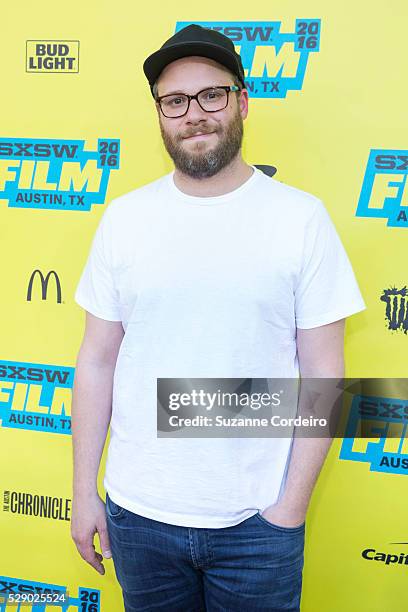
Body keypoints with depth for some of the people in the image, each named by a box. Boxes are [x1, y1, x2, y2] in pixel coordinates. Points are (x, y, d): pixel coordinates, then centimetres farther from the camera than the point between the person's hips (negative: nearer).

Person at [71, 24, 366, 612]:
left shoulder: (302, 217, -7)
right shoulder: (123, 218, -1)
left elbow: (322, 374, -6)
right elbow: (97, 361, 2)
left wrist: (292, 506, -7)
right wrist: (84, 492, 3)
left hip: (256, 521, -2)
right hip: (137, 516, 2)